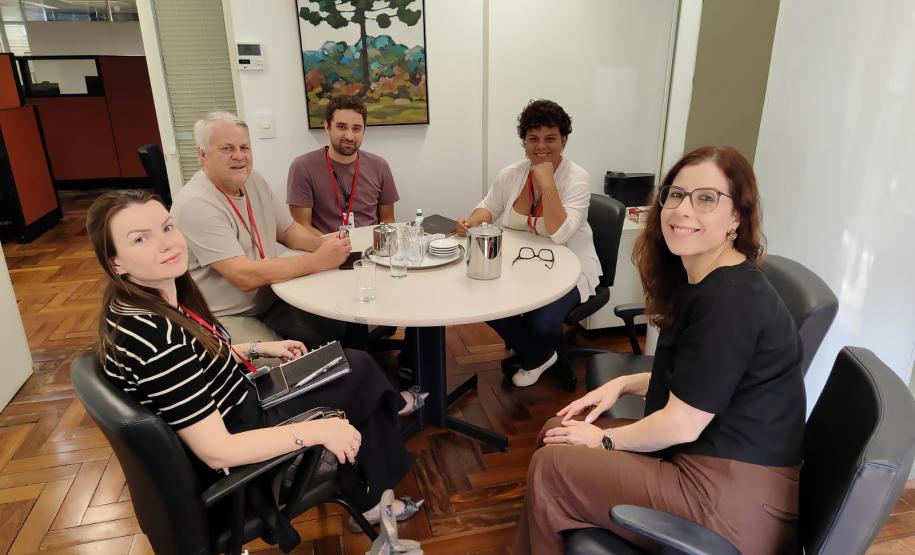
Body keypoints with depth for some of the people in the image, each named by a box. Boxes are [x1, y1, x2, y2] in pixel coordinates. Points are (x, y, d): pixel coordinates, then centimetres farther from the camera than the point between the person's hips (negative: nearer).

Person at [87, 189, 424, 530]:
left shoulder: (159, 298, -6)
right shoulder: (152, 335, -34)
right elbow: (217, 452, -32)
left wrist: (261, 349, 10)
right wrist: (319, 430, -27)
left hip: (235, 409, 9)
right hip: (237, 450, -9)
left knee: (352, 361, 16)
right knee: (361, 372, 2)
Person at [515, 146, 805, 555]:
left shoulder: (729, 300, -25)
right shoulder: (704, 281, 6)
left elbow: (681, 425, -21)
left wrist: (604, 440, -6)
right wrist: (623, 384, 5)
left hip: (733, 505, -9)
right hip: (708, 462, 9)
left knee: (549, 468, -2)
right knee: (557, 432, 11)